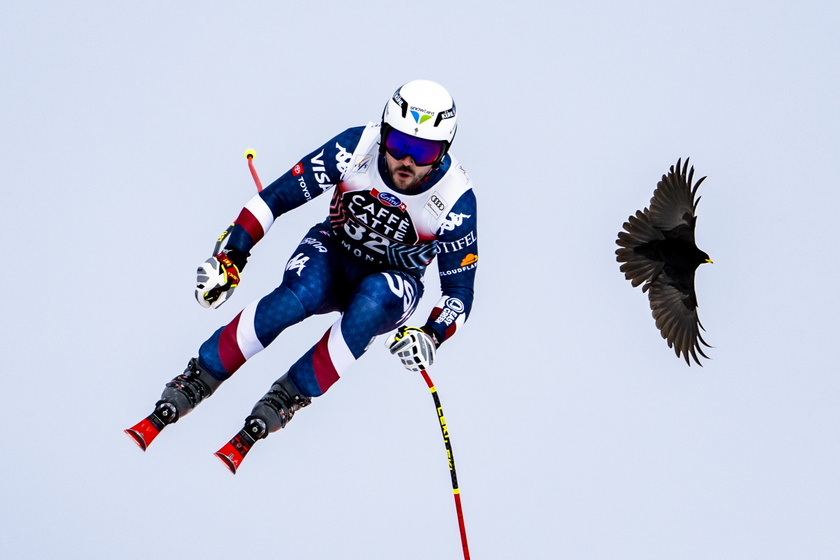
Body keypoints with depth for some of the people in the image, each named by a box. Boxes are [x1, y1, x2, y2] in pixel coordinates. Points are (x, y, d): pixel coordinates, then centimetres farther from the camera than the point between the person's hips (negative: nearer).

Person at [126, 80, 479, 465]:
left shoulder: (455, 200, -24)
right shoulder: (356, 149, -24)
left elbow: (460, 291, -15)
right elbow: (277, 197, -16)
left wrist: (431, 336, -35)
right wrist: (231, 256, -25)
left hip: (393, 283, 0)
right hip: (333, 255, 0)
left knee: (372, 301, -38)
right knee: (297, 296, -34)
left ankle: (291, 394, -25)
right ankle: (200, 378, -21)